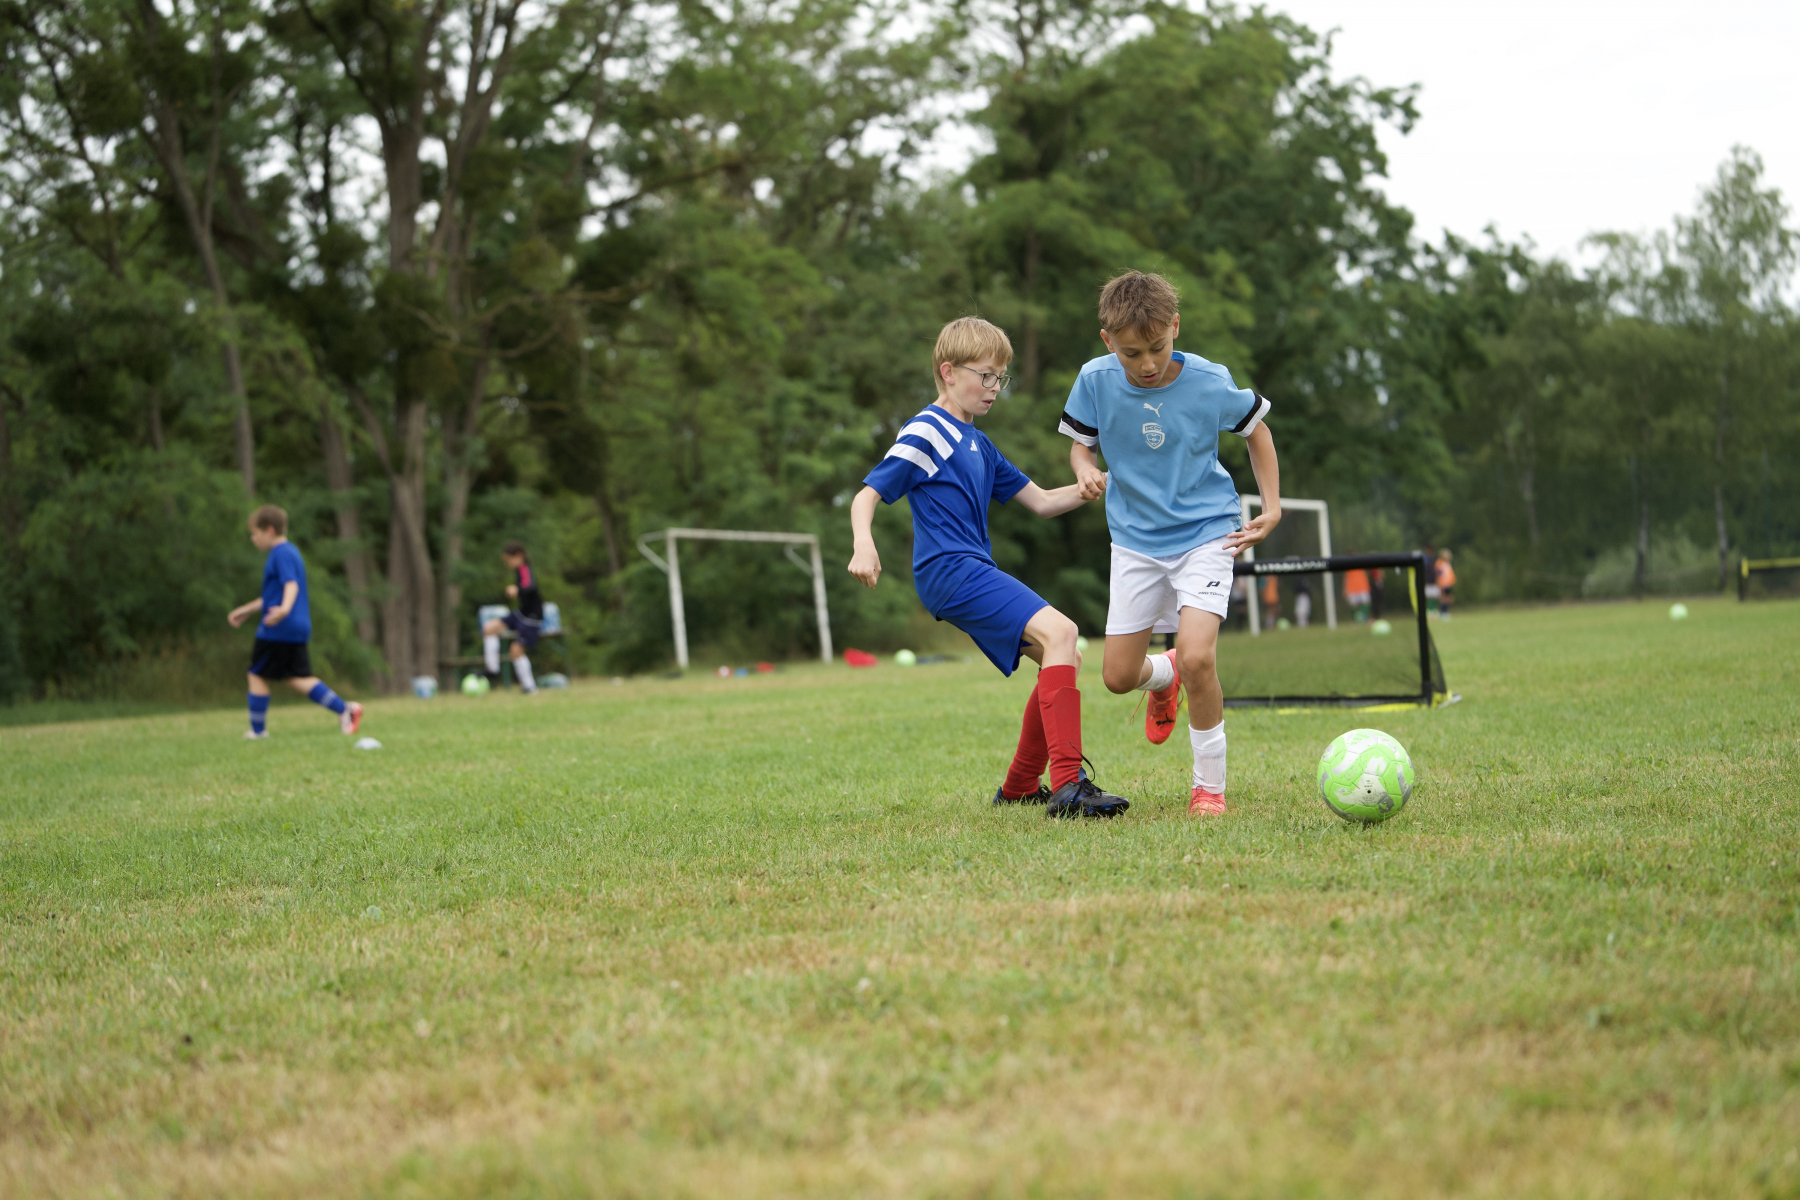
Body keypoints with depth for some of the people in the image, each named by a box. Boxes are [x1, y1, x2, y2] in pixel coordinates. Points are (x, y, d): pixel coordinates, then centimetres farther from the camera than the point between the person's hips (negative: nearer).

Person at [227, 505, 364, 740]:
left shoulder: (281, 554, -11)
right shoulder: (291, 552, 20)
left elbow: (291, 584, -28)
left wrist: (284, 608, -47)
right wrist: (246, 610, 38)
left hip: (277, 630, -10)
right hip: (299, 627, 10)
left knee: (257, 675, 2)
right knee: (299, 677, 9)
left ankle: (257, 729, 8)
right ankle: (344, 709, -2)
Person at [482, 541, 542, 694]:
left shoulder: (526, 571, -22)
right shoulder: (519, 571, 7)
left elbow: (531, 587, -43)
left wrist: (517, 590, -59)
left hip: (532, 618, -10)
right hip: (519, 613, 10)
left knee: (517, 650, -10)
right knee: (489, 628, 1)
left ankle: (530, 687, 4)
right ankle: (493, 670, 3)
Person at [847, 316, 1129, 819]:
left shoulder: (979, 445, 22)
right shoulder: (925, 434, -5)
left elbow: (1041, 501, 23)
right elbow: (867, 495, -9)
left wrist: (1094, 487, 7)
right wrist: (864, 545, -29)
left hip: (976, 574, 10)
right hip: (950, 571, -10)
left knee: (1062, 660, 11)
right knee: (1060, 632, -24)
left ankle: (1019, 788, 21)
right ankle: (1067, 786, -33)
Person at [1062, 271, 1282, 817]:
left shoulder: (1210, 382, -14)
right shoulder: (1096, 381, -11)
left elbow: (1256, 428, 5)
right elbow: (1080, 443, 4)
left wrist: (1272, 506, 0)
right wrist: (1085, 469, -20)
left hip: (1205, 533, -3)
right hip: (1136, 541, 3)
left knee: (1196, 657, -23)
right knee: (1118, 676, 4)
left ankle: (1210, 786, -3)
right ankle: (1164, 677, 44)